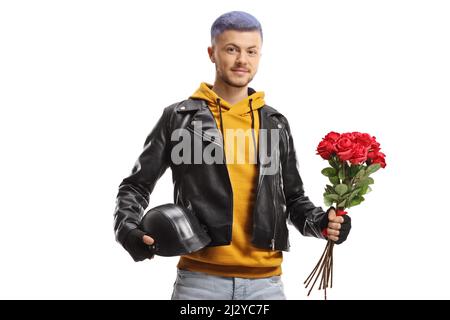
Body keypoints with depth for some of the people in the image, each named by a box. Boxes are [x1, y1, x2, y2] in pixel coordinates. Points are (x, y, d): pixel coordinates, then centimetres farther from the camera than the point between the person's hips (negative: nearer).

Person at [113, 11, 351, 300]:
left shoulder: (276, 123, 12)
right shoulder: (180, 118, 3)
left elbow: (293, 197, 18)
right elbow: (136, 186, 7)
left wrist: (320, 222, -1)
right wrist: (128, 230, -11)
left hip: (265, 279, 3)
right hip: (200, 277, -2)